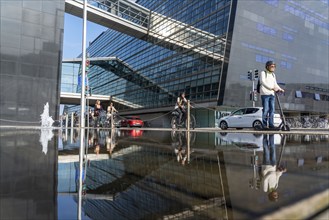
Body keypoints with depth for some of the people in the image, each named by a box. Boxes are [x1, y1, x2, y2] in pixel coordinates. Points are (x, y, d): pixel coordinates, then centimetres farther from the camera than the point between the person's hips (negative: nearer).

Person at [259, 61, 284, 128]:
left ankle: (271, 124, 2)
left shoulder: (273, 75, 22)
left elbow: (275, 84, 20)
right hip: (265, 93, -6)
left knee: (272, 109, 0)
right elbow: (263, 82, -11)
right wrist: (272, 88, -21)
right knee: (266, 109, -9)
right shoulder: (263, 73, 2)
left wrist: (280, 89, 1)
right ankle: (264, 125, -4)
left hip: (272, 94, 6)